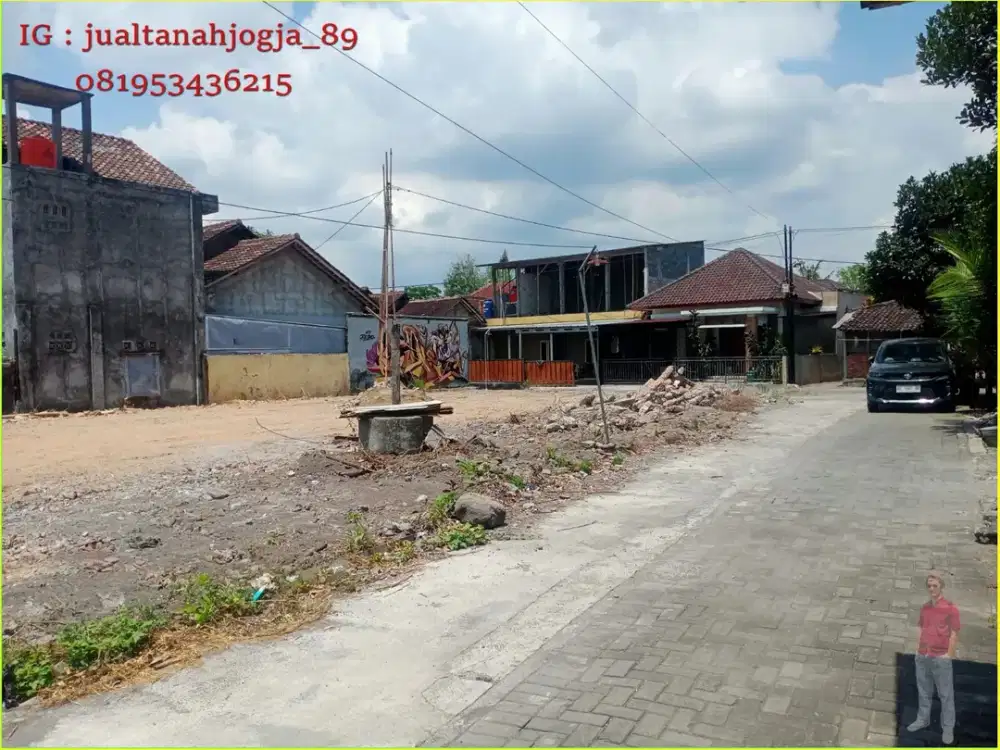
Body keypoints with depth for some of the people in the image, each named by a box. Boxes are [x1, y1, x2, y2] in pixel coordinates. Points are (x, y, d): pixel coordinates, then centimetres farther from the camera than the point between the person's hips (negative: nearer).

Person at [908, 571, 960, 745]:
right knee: (923, 691, 15)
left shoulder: (950, 608, -8)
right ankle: (923, 720, 27)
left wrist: (949, 655, -11)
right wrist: (918, 650, 11)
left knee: (945, 694, 3)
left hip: (941, 658, -6)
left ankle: (948, 728, 11)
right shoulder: (924, 608, 10)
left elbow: (954, 634, -8)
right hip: (922, 657, 6)